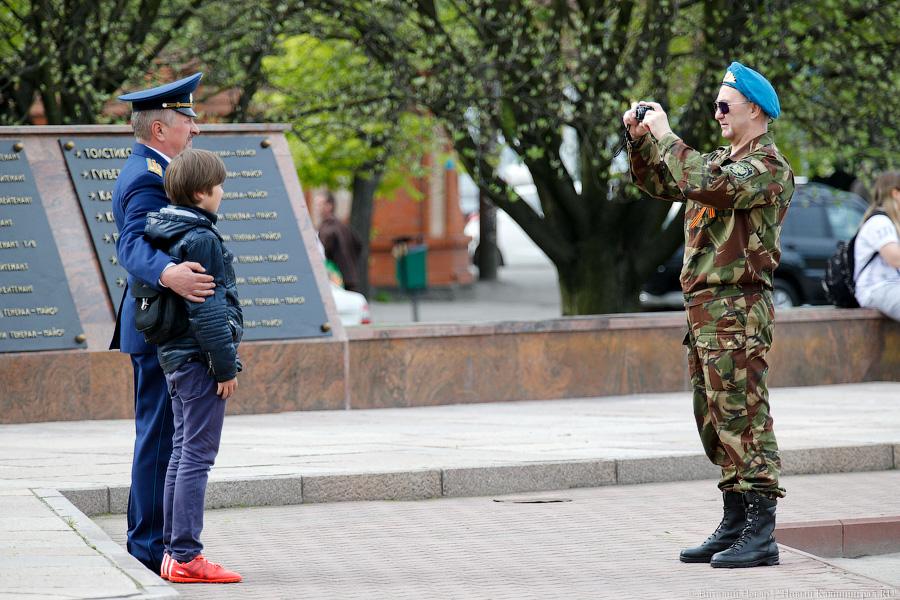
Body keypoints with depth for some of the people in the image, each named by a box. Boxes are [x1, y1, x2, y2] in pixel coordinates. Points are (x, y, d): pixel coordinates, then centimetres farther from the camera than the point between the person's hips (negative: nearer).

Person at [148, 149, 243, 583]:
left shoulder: (165, 233, 12)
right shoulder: (200, 239, -17)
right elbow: (207, 311, -20)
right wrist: (226, 366, -15)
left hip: (176, 356, 10)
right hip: (200, 357, -10)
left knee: (184, 451, 14)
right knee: (197, 454, -8)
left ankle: (174, 551, 17)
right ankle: (186, 557, -8)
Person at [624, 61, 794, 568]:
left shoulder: (768, 166, -10)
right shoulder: (722, 161, 19)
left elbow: (707, 184, -25)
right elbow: (659, 183, 27)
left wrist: (666, 135, -16)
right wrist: (641, 138, 12)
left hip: (737, 307, -10)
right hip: (705, 308, 10)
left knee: (743, 417, -12)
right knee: (714, 419, 12)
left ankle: (761, 535, -12)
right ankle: (736, 526, 19)